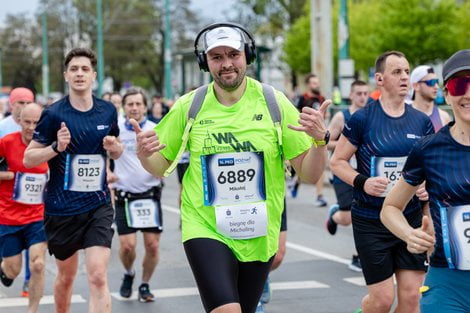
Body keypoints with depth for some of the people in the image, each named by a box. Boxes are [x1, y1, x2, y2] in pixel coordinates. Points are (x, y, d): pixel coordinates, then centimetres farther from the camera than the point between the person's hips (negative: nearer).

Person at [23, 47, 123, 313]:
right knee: (66, 275, 14)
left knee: (98, 277, -12)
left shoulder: (108, 111, 3)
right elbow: (28, 158, -5)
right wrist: (56, 147, -23)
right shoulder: (54, 114, -8)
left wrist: (114, 147, -5)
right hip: (62, 208, -1)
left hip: (99, 205, 1)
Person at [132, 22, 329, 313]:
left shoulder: (273, 102, -5)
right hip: (205, 229, -2)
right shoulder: (189, 106, -3)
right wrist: (144, 154, -15)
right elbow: (160, 166, 7)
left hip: (260, 236, 2)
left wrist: (320, 140, -24)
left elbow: (310, 174, -4)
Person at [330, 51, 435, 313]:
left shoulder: (421, 121, 4)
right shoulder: (362, 119, -8)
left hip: (411, 219, 4)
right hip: (371, 221, -4)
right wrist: (361, 182, -20)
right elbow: (338, 161, -3)